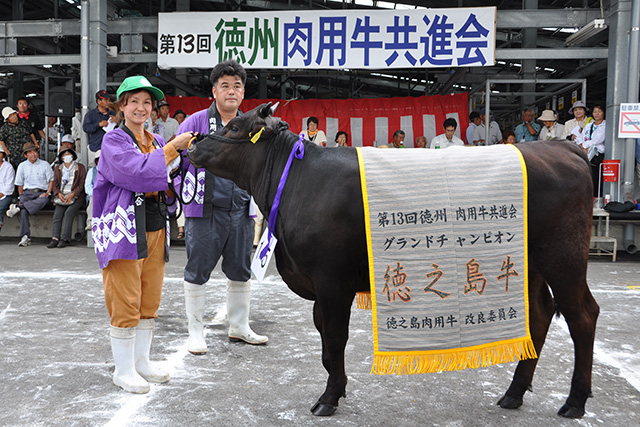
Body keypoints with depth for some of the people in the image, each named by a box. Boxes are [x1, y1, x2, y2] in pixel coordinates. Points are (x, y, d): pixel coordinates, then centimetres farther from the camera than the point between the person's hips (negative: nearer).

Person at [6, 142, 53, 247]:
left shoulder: (45, 164, 12)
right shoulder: (22, 166, 16)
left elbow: (51, 180, 10)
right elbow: (20, 184, 19)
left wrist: (47, 193, -4)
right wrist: (21, 197, 8)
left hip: (41, 192, -1)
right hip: (27, 192, 1)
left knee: (44, 200, -40)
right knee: (24, 210, -30)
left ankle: (18, 207, -41)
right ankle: (25, 236, -35)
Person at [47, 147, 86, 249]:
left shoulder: (80, 167, 8)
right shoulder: (58, 169, 20)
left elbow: (82, 184, 0)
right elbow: (55, 184, 14)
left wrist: (72, 194, -13)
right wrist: (58, 194, -7)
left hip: (75, 198, -3)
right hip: (61, 198, 3)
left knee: (68, 213, -27)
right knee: (57, 215, -21)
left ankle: (65, 239, -32)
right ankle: (55, 239, -31)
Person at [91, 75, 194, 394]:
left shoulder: (157, 141, 16)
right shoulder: (114, 140, -4)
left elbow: (166, 182, 20)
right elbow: (134, 170, -22)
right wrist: (172, 149, -19)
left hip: (155, 228, 7)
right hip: (124, 228, -7)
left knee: (150, 301, 12)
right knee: (125, 303, -2)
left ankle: (141, 361, 26)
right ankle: (123, 370, 11)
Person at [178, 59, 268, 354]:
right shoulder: (196, 122, -3)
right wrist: (185, 189, -10)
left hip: (241, 210, 4)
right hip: (205, 210, -4)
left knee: (240, 272, 13)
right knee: (197, 272, 4)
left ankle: (238, 327, 30)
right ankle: (196, 331, 19)